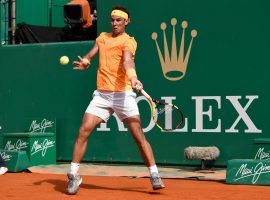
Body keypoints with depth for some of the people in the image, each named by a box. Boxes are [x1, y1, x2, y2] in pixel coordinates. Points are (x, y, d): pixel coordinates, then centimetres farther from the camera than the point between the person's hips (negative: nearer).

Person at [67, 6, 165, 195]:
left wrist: (133, 77, -44)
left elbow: (128, 60, -23)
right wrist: (85, 61, -12)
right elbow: (90, 55, 13)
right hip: (101, 94, 5)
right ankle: (73, 175, 5)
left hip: (123, 94, -4)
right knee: (83, 131, -5)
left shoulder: (129, 41, -4)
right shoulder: (102, 37, 16)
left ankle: (155, 176, -2)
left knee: (138, 135, -8)